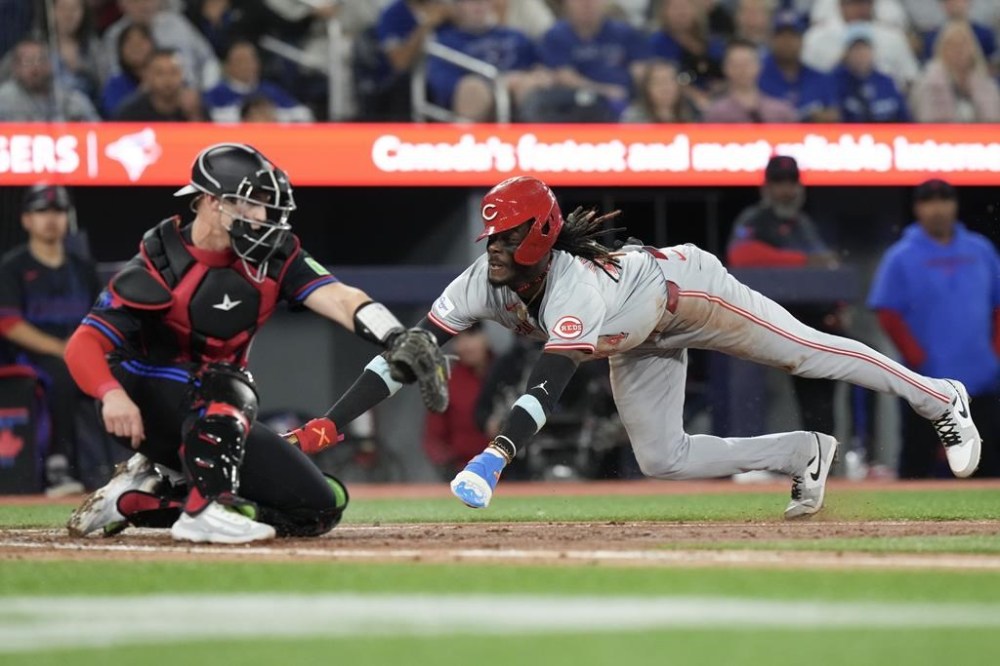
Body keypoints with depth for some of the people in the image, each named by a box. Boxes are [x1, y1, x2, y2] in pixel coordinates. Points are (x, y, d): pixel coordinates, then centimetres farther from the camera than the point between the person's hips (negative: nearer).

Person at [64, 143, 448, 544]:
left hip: (222, 427, 7)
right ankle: (204, 510, -34)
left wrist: (398, 341, -38)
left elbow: (337, 297, -19)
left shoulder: (272, 256, -4)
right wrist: (111, 394, -44)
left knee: (318, 507, -3)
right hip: (145, 409, -7)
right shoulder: (159, 268, -17)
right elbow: (84, 343, -23)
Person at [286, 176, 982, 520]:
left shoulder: (574, 289, -44)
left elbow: (551, 382, -57)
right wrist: (329, 424, -40)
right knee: (661, 459, 3)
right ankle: (806, 456, 20)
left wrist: (496, 454, -72)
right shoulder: (482, 283, -26)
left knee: (809, 352, 1)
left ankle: (940, 399, 22)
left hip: (683, 287, -7)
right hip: (638, 340, 7)